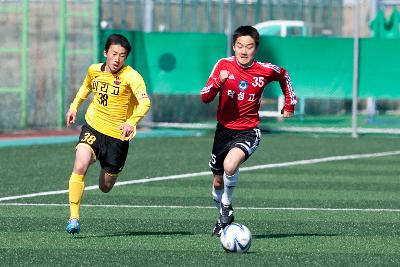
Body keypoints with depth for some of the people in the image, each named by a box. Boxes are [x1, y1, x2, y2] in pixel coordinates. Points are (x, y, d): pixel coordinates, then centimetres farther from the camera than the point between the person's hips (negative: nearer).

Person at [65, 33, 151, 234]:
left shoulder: (130, 76, -16)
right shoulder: (94, 70, 0)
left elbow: (145, 102, -29)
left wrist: (131, 122, -45)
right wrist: (74, 107, 17)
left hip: (117, 134, -2)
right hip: (93, 127, 2)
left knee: (105, 187, 9)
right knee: (79, 166, -25)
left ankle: (110, 170, 47)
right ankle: (74, 217, -21)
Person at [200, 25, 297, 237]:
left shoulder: (265, 70, -8)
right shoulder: (224, 65, -8)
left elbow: (283, 75, 17)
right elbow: (205, 98, -13)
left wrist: (289, 104, 16)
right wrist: (218, 82, -31)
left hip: (248, 131, -3)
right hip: (224, 129, 3)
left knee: (230, 165, -32)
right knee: (218, 182, 13)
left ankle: (226, 207, -9)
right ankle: (223, 218, 39)